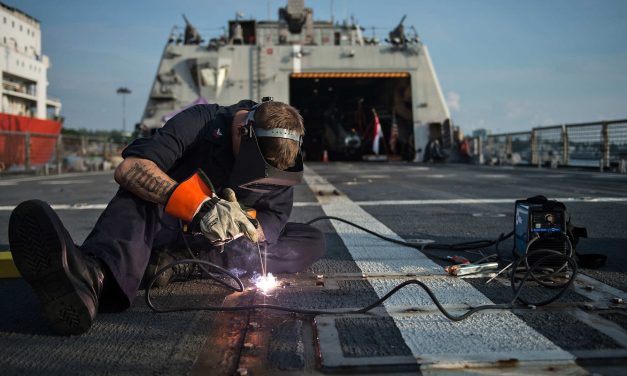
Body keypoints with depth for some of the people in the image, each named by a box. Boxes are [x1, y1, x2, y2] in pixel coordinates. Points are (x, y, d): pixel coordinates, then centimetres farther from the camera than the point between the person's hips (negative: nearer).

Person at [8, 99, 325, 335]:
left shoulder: (280, 160, -8)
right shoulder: (202, 122, -19)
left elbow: (272, 224, -15)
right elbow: (128, 169, -31)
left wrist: (242, 226, -38)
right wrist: (196, 205, -45)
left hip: (224, 244, 3)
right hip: (176, 228, -2)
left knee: (313, 242, -21)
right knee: (140, 193, -33)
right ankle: (95, 276, -66)